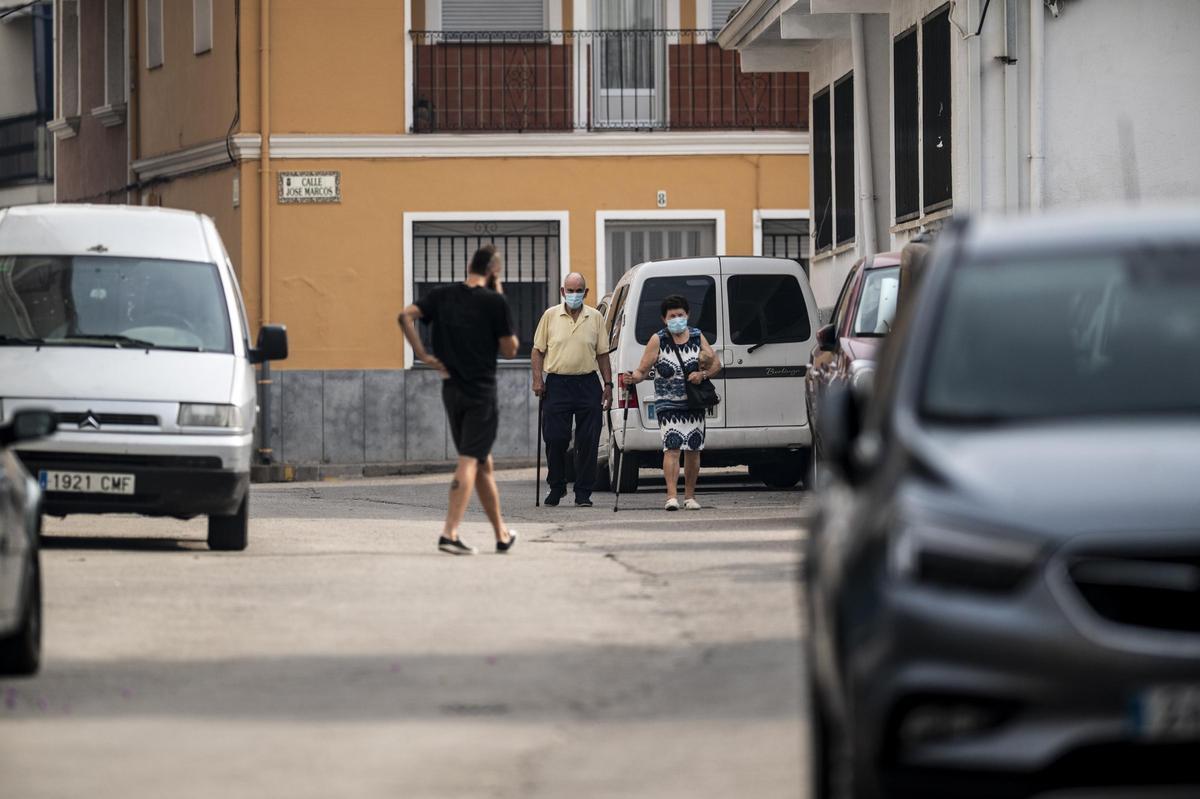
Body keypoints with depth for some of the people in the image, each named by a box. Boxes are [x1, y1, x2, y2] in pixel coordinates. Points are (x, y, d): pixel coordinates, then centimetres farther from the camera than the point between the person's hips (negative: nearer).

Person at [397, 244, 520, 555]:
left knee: (483, 463, 15)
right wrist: (500, 300, 2)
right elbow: (509, 350, -2)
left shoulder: (442, 296, 5)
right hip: (481, 392, -6)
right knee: (470, 462, -6)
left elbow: (406, 315, -7)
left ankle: (502, 534, 23)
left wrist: (423, 355, -4)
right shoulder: (495, 302, -8)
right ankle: (450, 533, -17)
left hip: (451, 389, 6)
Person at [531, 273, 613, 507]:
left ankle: (583, 493, 5)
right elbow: (538, 350, 9)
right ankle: (556, 488, 15)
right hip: (557, 383, -1)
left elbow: (602, 354, 12)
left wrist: (608, 384, 6)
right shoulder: (550, 316, 6)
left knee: (588, 442, -1)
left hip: (588, 384, 1)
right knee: (555, 439, -2)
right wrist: (537, 379, -2)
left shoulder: (595, 318, 9)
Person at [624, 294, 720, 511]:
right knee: (672, 448, -17)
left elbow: (716, 364, 10)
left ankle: (689, 496, 20)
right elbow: (642, 370, -7)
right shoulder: (658, 340, -3)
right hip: (667, 404, -3)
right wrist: (632, 378, -28)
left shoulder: (697, 337, 6)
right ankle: (672, 497, -24)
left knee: (693, 450, 7)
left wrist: (703, 374, -10)